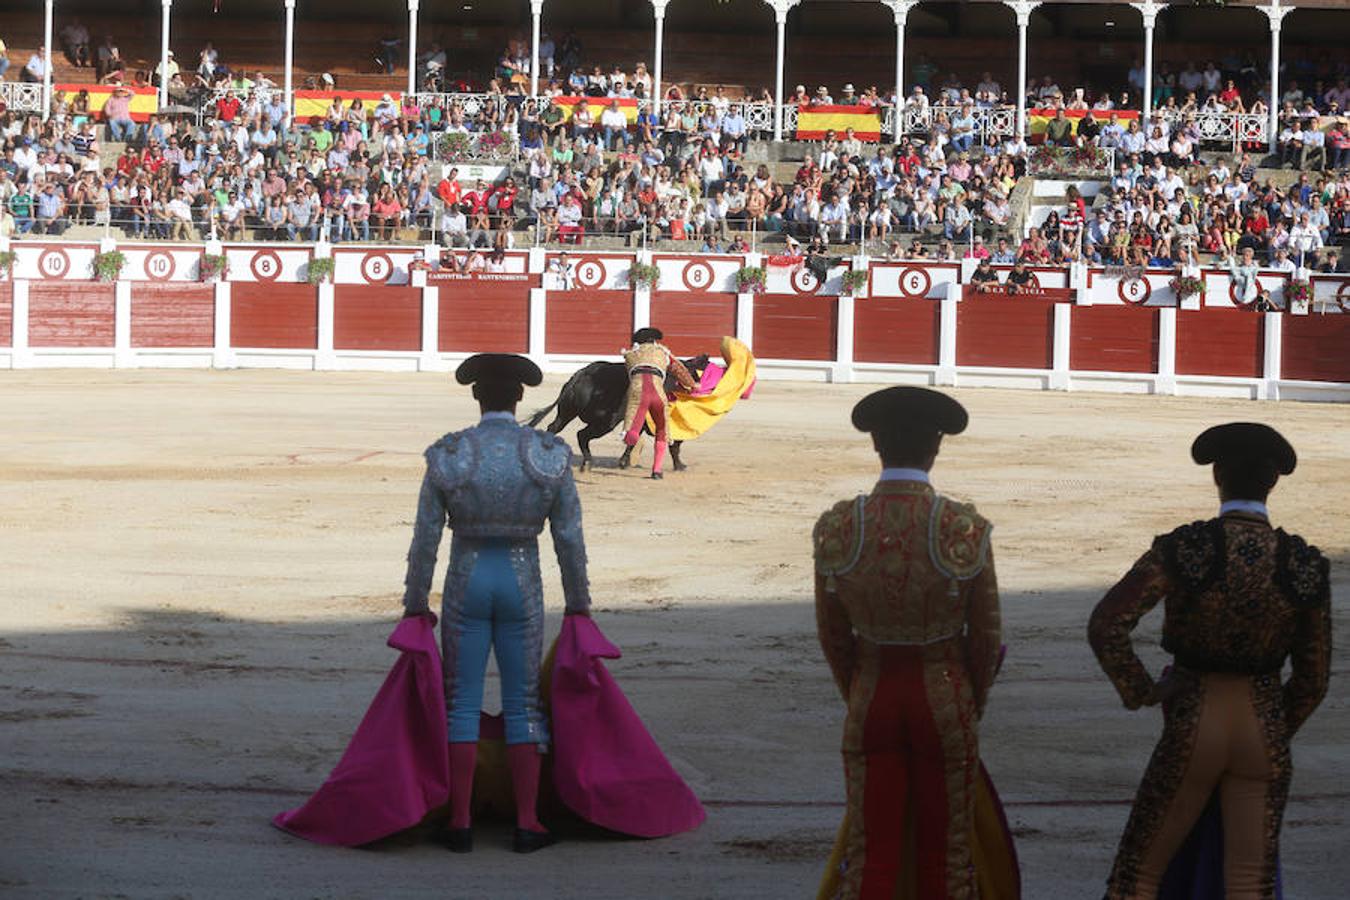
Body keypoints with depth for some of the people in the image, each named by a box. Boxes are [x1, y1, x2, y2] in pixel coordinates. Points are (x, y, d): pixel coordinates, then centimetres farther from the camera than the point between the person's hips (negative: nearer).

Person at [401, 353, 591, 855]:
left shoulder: (446, 456, -7)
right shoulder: (550, 456, -6)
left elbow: (425, 539, -3)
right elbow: (570, 539, -2)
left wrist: (415, 605, 7)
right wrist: (578, 603, 10)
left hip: (466, 586, 0)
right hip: (522, 588, 0)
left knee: (461, 704, 8)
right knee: (523, 704, 9)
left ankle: (460, 825, 7)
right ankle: (527, 824, 9)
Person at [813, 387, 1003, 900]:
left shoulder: (837, 527, -9)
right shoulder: (965, 529, -15)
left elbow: (833, 636, 3)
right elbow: (986, 638, -5)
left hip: (871, 699, 2)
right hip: (945, 697, -2)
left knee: (869, 855, 10)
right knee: (945, 855, 11)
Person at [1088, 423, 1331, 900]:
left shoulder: (1183, 548, -13)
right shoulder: (1306, 565, -5)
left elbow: (1105, 626, -21)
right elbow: (1314, 679, 3)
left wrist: (1142, 692, -5)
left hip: (1192, 732, -2)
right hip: (1264, 733, 2)